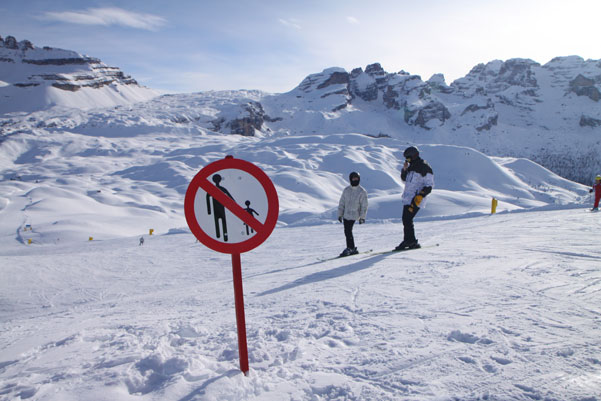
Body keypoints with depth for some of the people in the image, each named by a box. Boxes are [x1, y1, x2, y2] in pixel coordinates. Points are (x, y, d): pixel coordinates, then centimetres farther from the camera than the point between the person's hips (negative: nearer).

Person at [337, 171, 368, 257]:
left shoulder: (362, 191, -3)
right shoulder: (346, 190, 8)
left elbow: (364, 205, -3)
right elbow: (341, 203, 11)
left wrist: (362, 217, -8)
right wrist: (340, 214, 9)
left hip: (354, 215, -5)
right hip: (346, 214, 5)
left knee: (348, 231, -11)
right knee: (347, 232, 7)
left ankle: (350, 248, 0)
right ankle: (353, 249, 19)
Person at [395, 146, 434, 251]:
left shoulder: (425, 167, -8)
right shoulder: (411, 166, 17)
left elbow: (429, 185, -11)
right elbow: (404, 179, 26)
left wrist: (420, 196, -21)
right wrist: (404, 169, 8)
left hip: (415, 199, -8)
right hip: (407, 198, 8)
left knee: (407, 220, -14)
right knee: (406, 220, 7)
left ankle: (409, 241, -8)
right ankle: (412, 242, 13)